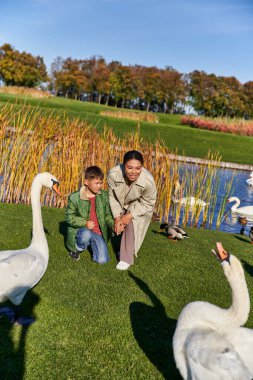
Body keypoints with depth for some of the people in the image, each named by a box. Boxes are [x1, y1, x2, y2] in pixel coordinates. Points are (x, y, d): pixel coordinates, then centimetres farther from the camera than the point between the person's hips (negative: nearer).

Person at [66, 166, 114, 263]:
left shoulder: (104, 196, 1)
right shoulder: (74, 197, -9)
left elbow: (107, 215, 7)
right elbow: (69, 217, -7)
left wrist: (113, 224, -14)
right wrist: (85, 223, -22)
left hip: (98, 232, 3)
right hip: (81, 229, -2)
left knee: (102, 260, -14)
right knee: (86, 234, -39)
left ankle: (92, 243, 18)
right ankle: (77, 249, -4)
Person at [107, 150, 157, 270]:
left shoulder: (148, 181, -41)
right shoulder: (113, 174, -37)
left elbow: (147, 204, -21)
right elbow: (112, 197, -19)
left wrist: (129, 216, -25)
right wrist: (117, 218, -21)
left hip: (139, 205, -3)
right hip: (121, 203, 3)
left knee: (132, 225, -18)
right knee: (119, 226, 10)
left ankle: (126, 259, -2)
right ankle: (125, 250, 39)